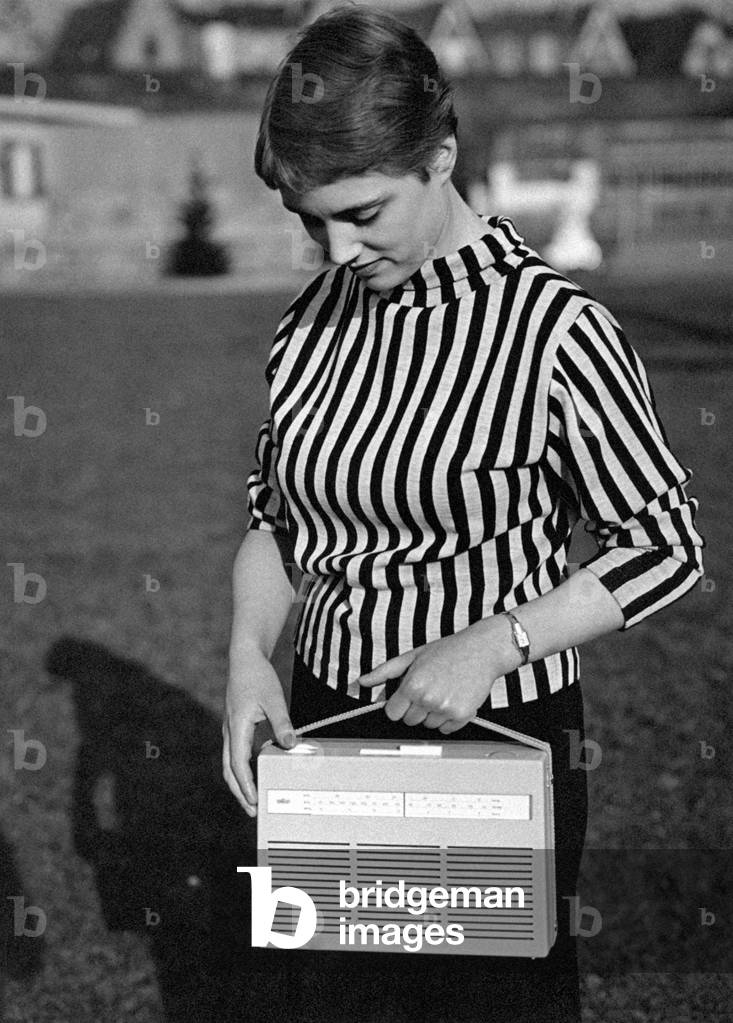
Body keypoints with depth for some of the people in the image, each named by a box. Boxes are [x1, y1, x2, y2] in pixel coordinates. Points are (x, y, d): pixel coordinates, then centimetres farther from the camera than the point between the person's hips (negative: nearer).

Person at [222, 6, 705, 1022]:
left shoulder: (554, 327, -18)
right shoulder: (315, 316, 0)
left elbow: (666, 546, -13)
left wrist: (494, 643, -23)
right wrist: (249, 653, -6)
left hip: (500, 736, -5)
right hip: (325, 719, 5)